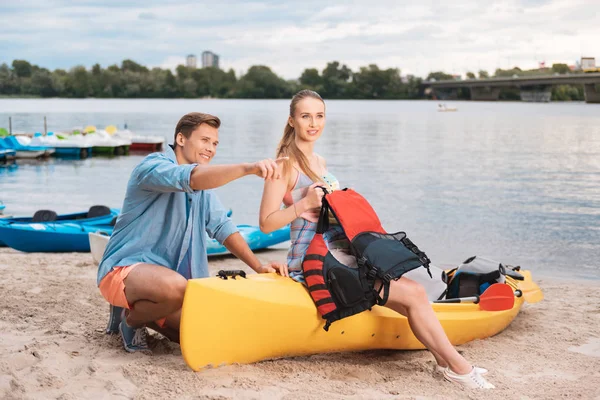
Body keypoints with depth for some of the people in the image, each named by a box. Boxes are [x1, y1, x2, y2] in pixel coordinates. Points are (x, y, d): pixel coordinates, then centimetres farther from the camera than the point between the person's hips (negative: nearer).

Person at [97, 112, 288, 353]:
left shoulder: (204, 186, 14)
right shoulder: (153, 166, -14)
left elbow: (221, 227, 9)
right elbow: (191, 178, -35)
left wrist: (258, 266, -6)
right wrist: (249, 168, -49)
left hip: (163, 272, 9)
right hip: (124, 269, -8)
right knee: (175, 285, -38)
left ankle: (142, 314, 17)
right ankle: (131, 318, -7)